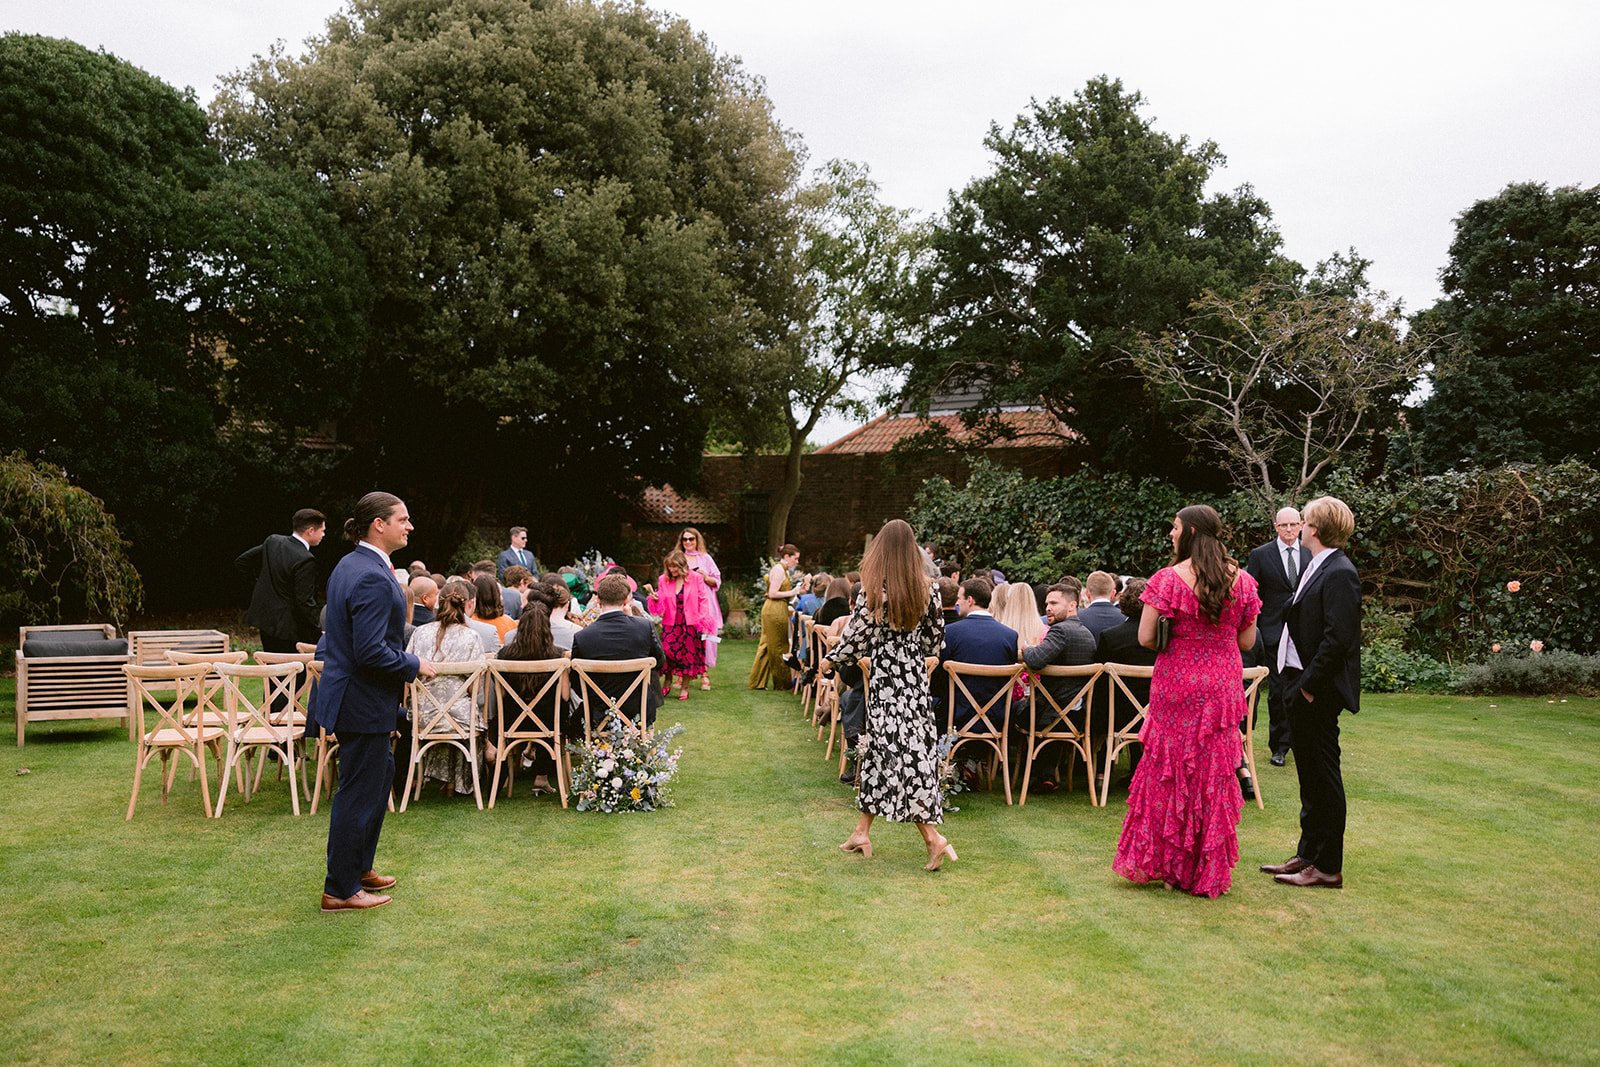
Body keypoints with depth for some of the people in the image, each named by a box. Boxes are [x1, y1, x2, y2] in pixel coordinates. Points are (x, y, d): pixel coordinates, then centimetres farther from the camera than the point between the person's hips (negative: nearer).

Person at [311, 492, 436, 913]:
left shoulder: (349, 565, 9)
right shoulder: (373, 578, -24)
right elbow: (370, 652, -28)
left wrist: (407, 663, 17)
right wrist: (415, 665, -14)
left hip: (349, 694, 11)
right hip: (363, 702, -11)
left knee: (382, 771, 23)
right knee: (359, 792, 1)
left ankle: (359, 866, 36)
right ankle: (341, 890, 14)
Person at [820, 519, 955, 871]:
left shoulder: (872, 590, -13)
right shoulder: (927, 589, 0)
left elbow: (857, 636, -8)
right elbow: (936, 634, 8)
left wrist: (831, 660, 10)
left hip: (886, 677, -5)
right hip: (916, 675, 5)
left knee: (899, 751, -2)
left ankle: (933, 837, -9)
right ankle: (862, 831, 23)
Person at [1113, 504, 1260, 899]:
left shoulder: (1167, 579, -12)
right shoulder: (1241, 580, 0)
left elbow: (1145, 638, -12)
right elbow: (1247, 641, 6)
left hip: (1176, 685, -3)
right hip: (1222, 687, 3)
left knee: (1169, 769, 10)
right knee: (1215, 773, 11)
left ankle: (1163, 862, 19)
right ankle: (1209, 871, 19)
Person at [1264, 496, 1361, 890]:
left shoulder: (1339, 573, -17)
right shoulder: (1316, 568, 13)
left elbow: (1338, 638, -23)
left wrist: (1309, 686, -20)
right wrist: (1297, 684, 12)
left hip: (1318, 692, -10)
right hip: (1303, 685, 10)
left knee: (1323, 776, -1)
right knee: (1310, 777, 17)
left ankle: (1327, 868, 8)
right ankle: (1308, 854, 27)